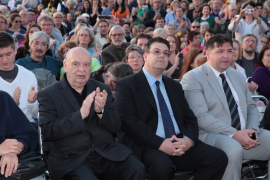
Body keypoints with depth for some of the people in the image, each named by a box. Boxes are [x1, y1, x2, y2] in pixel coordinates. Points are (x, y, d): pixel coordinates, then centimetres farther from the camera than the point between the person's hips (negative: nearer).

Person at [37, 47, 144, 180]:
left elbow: (116, 127, 9)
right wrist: (80, 115, -20)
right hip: (72, 158, -4)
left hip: (107, 153, 4)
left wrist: (101, 111, -13)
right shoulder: (48, 95, 2)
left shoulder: (102, 89, 13)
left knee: (137, 169, -20)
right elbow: (47, 132, -10)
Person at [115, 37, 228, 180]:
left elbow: (190, 118, 16)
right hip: (147, 147, -5)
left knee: (218, 158, -16)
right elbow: (128, 122, -11)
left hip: (179, 144, 6)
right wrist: (160, 144, -20)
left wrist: (188, 139, -7)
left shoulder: (175, 86, 22)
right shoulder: (126, 85, 2)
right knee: (162, 165, -37)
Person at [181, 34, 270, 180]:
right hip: (212, 134, -7)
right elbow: (200, 116, -14)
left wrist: (253, 129, -3)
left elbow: (251, 107, 20)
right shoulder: (192, 78, -3)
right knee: (233, 149, -37)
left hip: (244, 134, 7)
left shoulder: (238, 77, 20)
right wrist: (234, 134, -20)